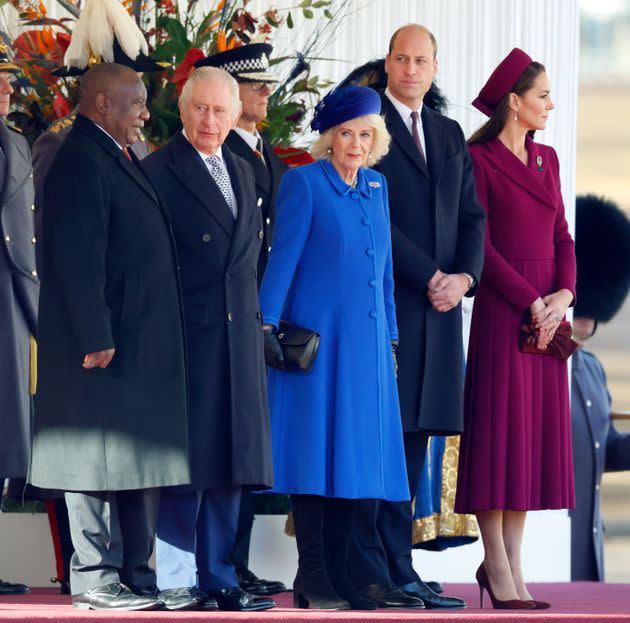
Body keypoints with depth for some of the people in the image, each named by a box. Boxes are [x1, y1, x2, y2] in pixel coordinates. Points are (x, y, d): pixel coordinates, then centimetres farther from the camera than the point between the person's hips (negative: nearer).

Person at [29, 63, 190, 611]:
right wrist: (95, 337, -23)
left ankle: (133, 575, 17)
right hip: (106, 341, -10)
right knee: (100, 461, -6)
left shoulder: (121, 160, 18)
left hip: (142, 342, 10)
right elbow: (78, 257, -19)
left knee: (140, 462, 11)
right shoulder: (81, 161, -12)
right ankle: (96, 581, -2)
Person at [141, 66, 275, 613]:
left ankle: (217, 577, 15)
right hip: (188, 336, -7)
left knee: (229, 459, 9)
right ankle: (175, 581, -1)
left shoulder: (242, 172, 17)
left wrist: (255, 311, 11)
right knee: (188, 460, -6)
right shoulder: (159, 171, -7)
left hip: (238, 336, 7)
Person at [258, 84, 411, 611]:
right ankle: (312, 580, -2)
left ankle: (337, 574, 10)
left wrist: (391, 337, 16)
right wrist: (267, 325, -15)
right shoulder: (304, 182, -4)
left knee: (353, 450, 5)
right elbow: (283, 257, -9)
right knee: (316, 449, -5)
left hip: (366, 347, 6)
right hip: (316, 340, -6)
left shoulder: (377, 187, 14)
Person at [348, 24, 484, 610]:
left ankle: (398, 567, 8)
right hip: (382, 302, -6)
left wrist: (463, 276, -2)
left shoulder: (449, 134, 19)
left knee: (414, 437, 6)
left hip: (438, 307, 6)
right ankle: (367, 574, -5)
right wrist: (430, 277, -12)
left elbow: (472, 216, 16)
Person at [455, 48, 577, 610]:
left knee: (535, 431, 6)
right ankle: (496, 564, -2)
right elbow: (480, 245, -11)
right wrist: (532, 303, -15)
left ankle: (512, 560, 10)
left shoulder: (546, 159, 15)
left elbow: (561, 236, 12)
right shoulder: (479, 160, -5)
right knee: (499, 428, -6)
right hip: (502, 308, -7)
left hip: (546, 310, 7)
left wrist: (564, 294, -5)